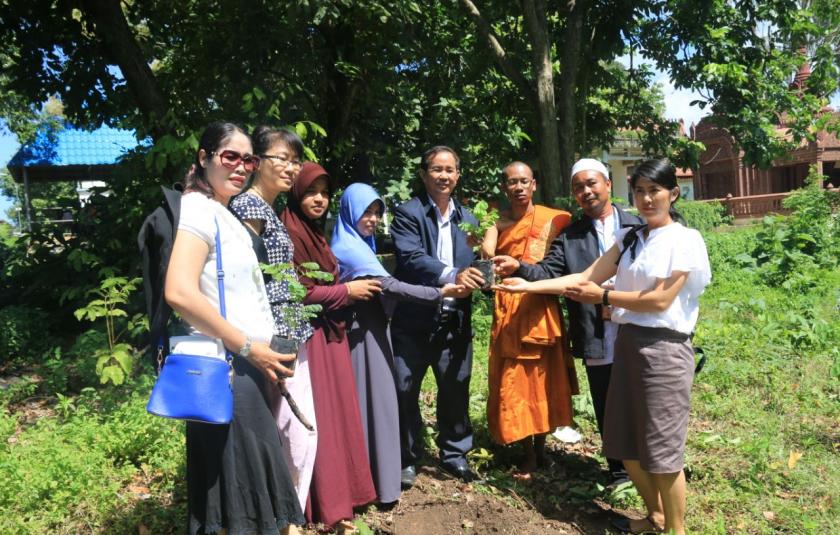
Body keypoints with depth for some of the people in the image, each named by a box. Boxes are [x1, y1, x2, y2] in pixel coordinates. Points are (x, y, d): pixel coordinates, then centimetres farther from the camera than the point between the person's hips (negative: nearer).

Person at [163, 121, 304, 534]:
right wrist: (248, 347, -20)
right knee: (240, 479, 0)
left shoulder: (224, 215, 16)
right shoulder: (199, 208, -13)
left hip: (243, 364, 9)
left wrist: (260, 351, 15)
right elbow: (179, 292, -26)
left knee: (245, 476, 18)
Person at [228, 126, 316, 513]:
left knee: (303, 433, 14)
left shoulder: (270, 210, 16)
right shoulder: (248, 206, -12)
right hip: (272, 339, -10)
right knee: (280, 440, -1)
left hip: (290, 337, 10)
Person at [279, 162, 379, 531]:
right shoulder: (290, 233, -13)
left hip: (330, 331, 9)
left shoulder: (316, 233, 15)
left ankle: (339, 492, 25)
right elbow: (298, 293, -19)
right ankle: (327, 504, 10)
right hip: (309, 335, -9)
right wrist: (346, 291, -11)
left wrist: (354, 289, 8)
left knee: (339, 413, 13)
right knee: (319, 418, -2)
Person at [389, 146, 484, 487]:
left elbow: (474, 265, 6)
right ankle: (407, 459, 24)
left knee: (456, 390, 13)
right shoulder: (408, 213, -5)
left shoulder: (467, 218, 11)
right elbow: (411, 257, -20)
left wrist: (482, 275, -18)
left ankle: (454, 454, 31)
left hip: (455, 320, 4)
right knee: (405, 391, 6)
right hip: (414, 320, -4)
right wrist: (452, 275, -33)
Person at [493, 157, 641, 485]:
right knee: (607, 410, 11)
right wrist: (519, 268, -24)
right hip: (597, 339, 1)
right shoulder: (568, 236, 6)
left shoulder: (637, 225, 4)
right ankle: (620, 473, 29)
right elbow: (548, 273, -6)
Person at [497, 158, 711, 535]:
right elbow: (586, 277, 3)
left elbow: (660, 300, -14)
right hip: (627, 343, 7)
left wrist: (602, 296, -7)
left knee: (662, 447, 1)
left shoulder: (686, 240, -7)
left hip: (664, 348, -6)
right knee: (624, 442, 13)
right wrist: (530, 285, -4)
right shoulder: (629, 238, 11)